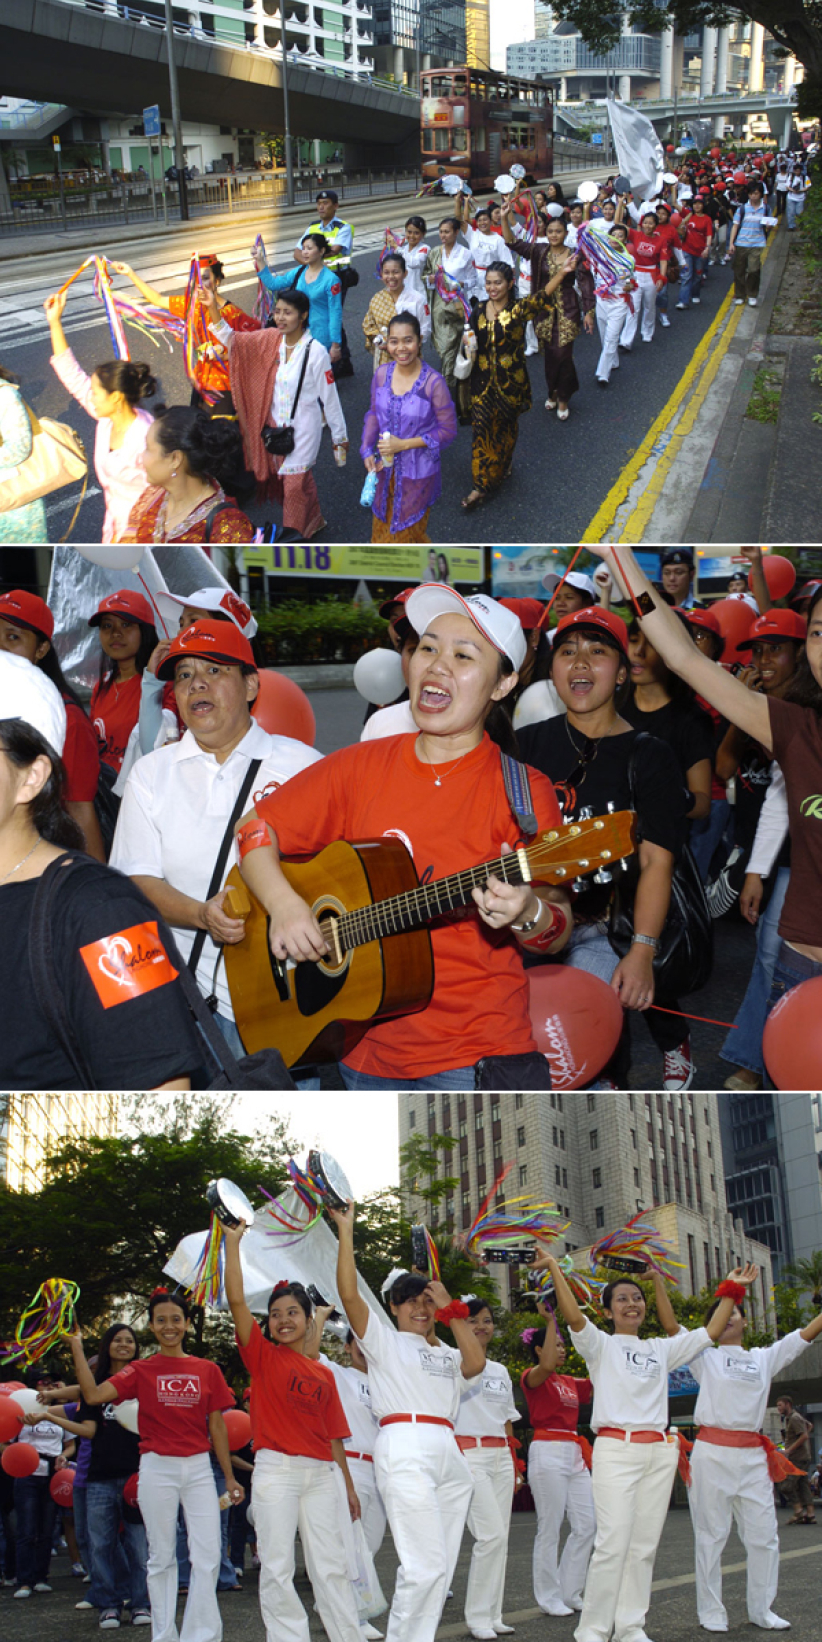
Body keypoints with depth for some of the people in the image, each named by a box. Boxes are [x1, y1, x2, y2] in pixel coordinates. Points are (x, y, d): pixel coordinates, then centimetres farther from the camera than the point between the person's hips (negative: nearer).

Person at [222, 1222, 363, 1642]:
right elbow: (236, 1300, -8)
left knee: (331, 1565, 4)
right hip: (276, 1470, -3)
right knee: (277, 1568, -2)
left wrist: (349, 1485, 13)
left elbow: (333, 1434, 15)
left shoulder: (323, 1375, 12)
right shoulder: (263, 1356, 3)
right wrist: (233, 1241, -11)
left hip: (320, 1473, 3)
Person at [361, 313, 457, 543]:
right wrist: (367, 451, -6)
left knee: (408, 531, 14)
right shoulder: (382, 374, -8)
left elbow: (448, 430, -16)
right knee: (383, 529, 21)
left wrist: (404, 444, -21)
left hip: (417, 473, -4)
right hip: (386, 469, 4)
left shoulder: (433, 382, -22)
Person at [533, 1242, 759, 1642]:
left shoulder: (660, 1349, 18)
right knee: (614, 1542, -14)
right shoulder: (601, 1345, 4)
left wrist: (732, 1290, 16)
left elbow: (710, 1332, 19)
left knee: (645, 1545, 5)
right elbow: (573, 1316, -15)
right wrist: (553, 1267, -23)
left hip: (659, 1452, 5)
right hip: (616, 1449, -5)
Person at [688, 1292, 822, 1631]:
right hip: (712, 1453, -3)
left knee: (763, 1535, 3)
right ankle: (711, 1612, 6)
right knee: (711, 1535, 0)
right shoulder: (705, 1358, 6)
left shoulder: (764, 1358, 14)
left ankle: (762, 1610, 15)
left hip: (752, 1456, 3)